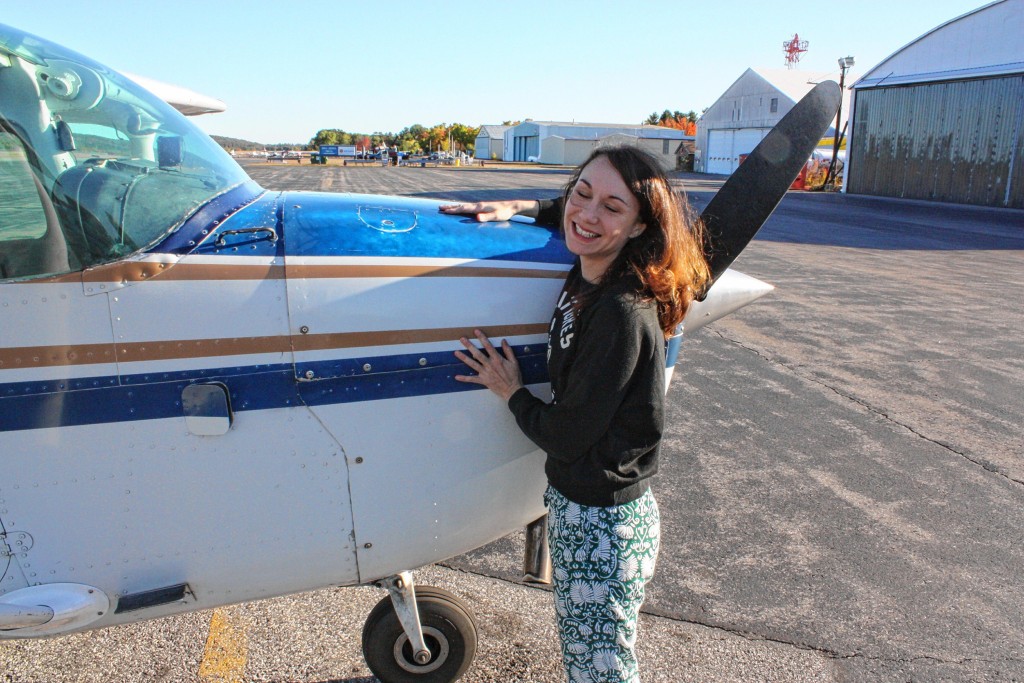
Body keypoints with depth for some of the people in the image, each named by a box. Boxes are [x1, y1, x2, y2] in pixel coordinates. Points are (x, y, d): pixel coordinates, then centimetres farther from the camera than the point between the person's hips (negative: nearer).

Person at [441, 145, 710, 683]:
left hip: (604, 526, -8)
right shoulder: (589, 274, -4)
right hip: (570, 500, 8)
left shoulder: (623, 313, -29)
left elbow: (567, 436, -22)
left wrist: (512, 393, -7)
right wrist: (516, 208, 8)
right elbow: (571, 216, 21)